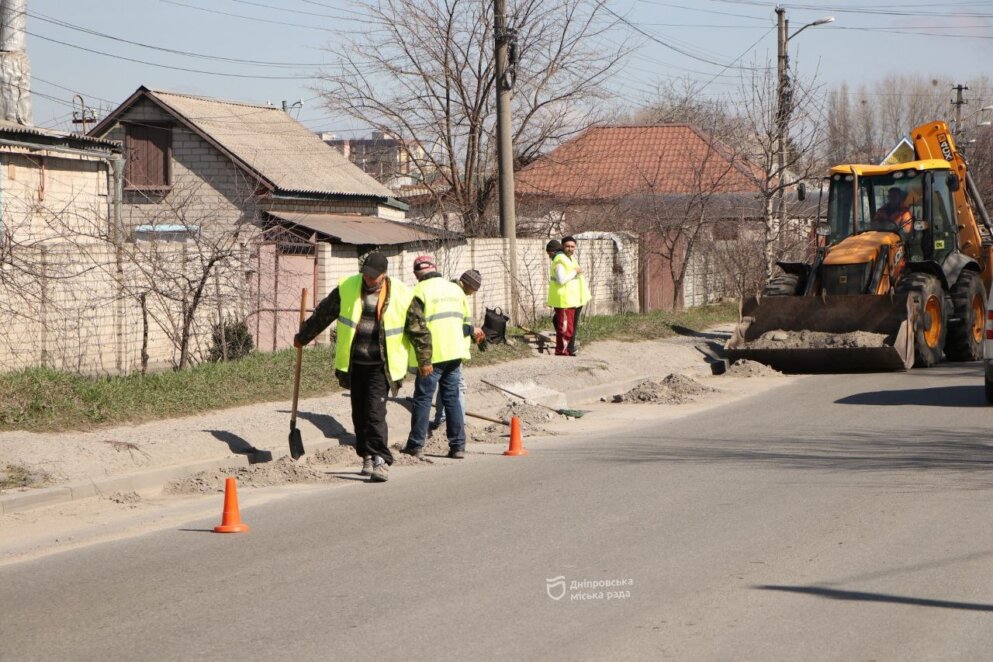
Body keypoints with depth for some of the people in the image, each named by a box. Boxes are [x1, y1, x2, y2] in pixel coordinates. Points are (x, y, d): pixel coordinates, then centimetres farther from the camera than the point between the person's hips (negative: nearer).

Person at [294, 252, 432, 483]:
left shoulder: (401, 296, -5)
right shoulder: (347, 289, 1)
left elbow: (419, 329, 3)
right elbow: (322, 315, 12)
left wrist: (424, 360, 6)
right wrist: (302, 337, 21)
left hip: (380, 366, -4)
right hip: (354, 363, 4)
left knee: (375, 412, -14)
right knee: (359, 413, 10)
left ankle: (381, 461, -15)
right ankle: (368, 457, 24)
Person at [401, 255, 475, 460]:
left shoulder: (420, 291, -9)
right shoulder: (455, 289, 11)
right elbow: (465, 322, 15)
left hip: (432, 354, -5)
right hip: (455, 351, 5)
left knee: (423, 399, 2)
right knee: (452, 398, 10)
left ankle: (416, 445, 5)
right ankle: (458, 446, 6)